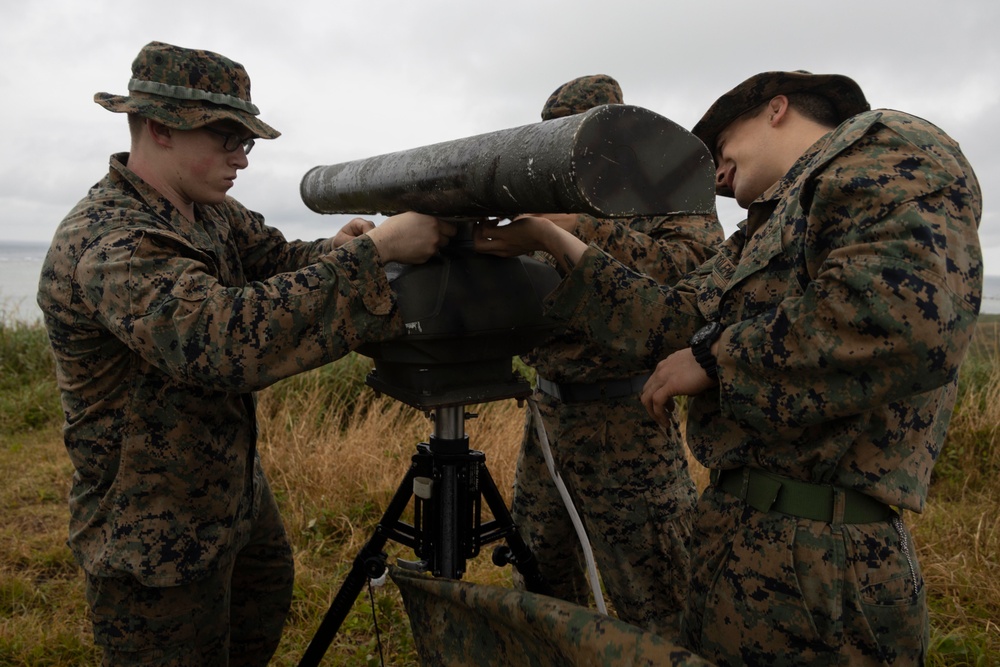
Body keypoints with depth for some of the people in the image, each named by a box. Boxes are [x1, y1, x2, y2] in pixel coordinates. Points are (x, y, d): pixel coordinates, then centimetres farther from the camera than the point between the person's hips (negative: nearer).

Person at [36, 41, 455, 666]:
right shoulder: (107, 243, -30)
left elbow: (277, 257, 0)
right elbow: (228, 338, -43)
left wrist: (334, 252, -24)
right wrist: (372, 251, -41)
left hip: (236, 487, 9)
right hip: (159, 536, -9)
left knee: (267, 603, 28)